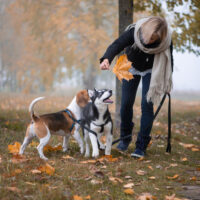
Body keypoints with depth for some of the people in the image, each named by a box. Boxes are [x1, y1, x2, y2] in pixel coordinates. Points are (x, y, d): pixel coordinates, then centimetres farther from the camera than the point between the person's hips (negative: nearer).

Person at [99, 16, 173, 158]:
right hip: (132, 67, 1)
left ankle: (141, 146, -5)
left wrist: (167, 82, -5)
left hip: (151, 71, -1)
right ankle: (125, 138, 25)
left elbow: (169, 61, -14)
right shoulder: (135, 31, -34)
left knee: (147, 105, -13)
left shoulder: (166, 40, -31)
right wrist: (106, 59, -65)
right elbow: (118, 44, -45)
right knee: (126, 103, 1)